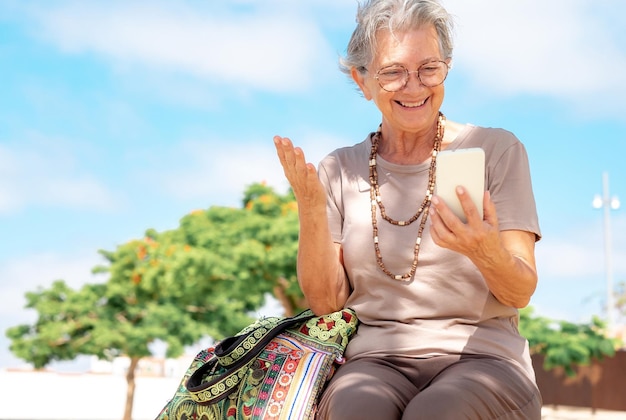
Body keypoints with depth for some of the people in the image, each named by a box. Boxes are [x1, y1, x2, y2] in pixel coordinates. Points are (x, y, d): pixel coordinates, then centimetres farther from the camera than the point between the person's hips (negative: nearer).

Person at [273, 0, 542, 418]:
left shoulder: (496, 149, 1)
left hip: (481, 357, -1)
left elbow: (521, 293, -2)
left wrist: (488, 253, -25)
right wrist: (311, 210, -12)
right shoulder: (340, 171, 8)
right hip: (375, 362, 1)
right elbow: (326, 300, 3)